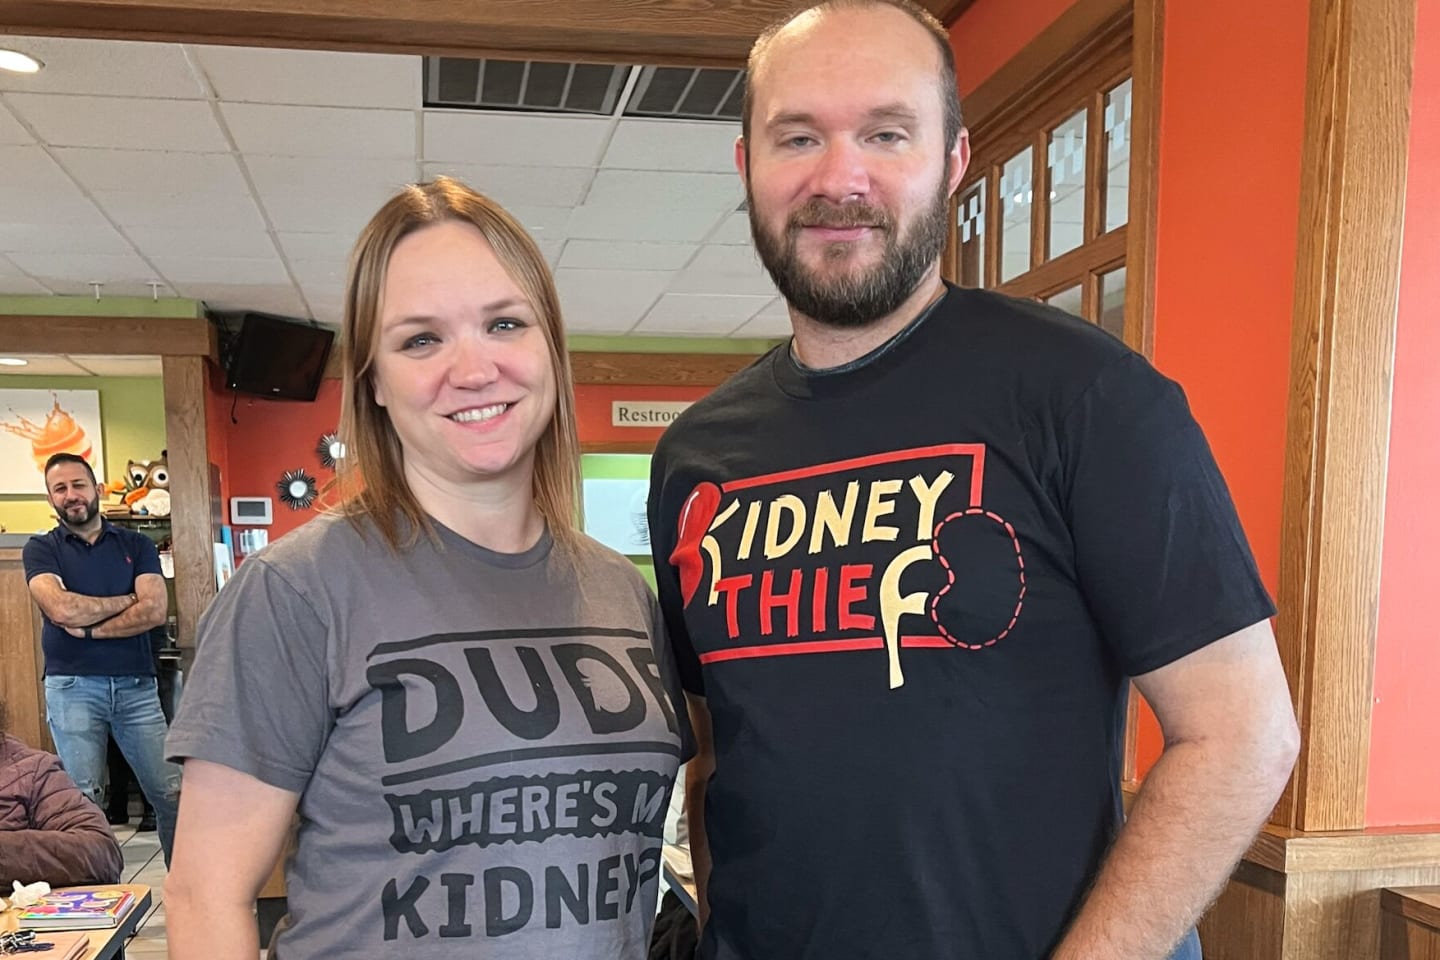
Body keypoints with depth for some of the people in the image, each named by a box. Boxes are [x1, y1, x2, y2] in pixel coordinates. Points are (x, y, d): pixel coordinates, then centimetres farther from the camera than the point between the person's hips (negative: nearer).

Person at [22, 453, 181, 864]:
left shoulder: (136, 545, 9)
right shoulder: (41, 549, 6)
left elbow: (155, 611, -5)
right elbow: (61, 609, -12)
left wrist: (89, 629, -9)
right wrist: (128, 600, -3)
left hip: (137, 685, 1)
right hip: (73, 687, -1)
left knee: (172, 793, 0)